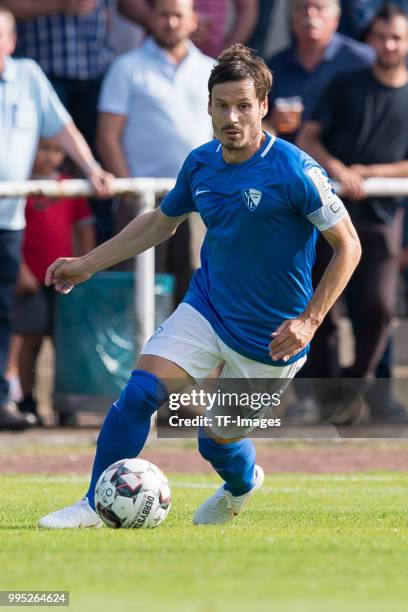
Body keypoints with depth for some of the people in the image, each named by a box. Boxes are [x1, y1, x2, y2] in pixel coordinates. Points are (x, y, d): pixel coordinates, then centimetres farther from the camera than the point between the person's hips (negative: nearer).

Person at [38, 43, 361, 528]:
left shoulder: (294, 171, -20)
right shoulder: (201, 163, -2)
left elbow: (347, 245, -14)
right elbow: (161, 222, 17)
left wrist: (309, 321, -22)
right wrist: (86, 265, 17)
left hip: (269, 336, -4)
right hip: (206, 308, 4)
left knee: (220, 441, 8)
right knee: (141, 391, -17)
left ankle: (242, 486, 45)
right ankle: (96, 505, -4)